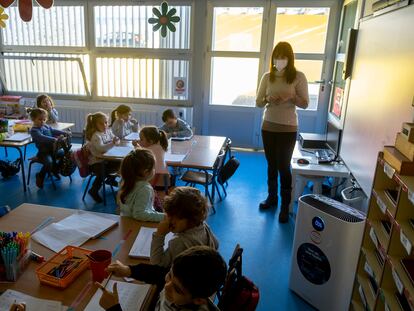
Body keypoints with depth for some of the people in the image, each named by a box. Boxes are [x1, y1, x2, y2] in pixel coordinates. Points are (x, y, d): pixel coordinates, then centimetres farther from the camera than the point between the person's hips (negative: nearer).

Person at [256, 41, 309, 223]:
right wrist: (268, 99, -18)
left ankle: (285, 205, 9)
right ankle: (272, 197, 29)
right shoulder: (267, 77, 3)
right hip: (268, 127, 3)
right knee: (271, 164, 12)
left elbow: (305, 104, -4)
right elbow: (258, 102, 4)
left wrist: (291, 97, -23)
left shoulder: (298, 77, -5)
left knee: (283, 166, -2)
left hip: (288, 129, -3)